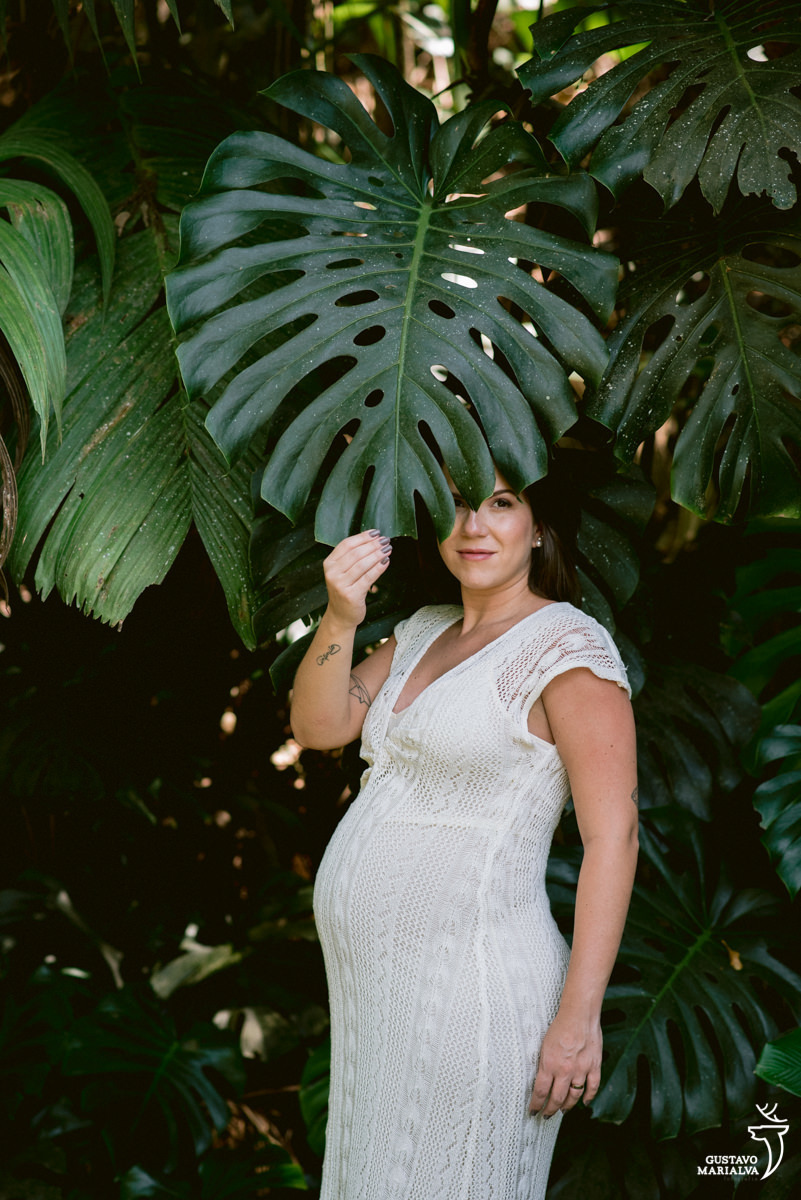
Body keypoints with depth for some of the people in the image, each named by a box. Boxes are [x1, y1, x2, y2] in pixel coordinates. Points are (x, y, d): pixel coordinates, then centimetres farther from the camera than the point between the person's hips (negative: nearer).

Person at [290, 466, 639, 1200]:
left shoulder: (568, 646, -11)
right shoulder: (426, 632, 14)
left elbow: (613, 836, -16)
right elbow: (317, 727, 6)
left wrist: (578, 1018, -20)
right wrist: (340, 619, -13)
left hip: (469, 994, -8)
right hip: (377, 988, 8)